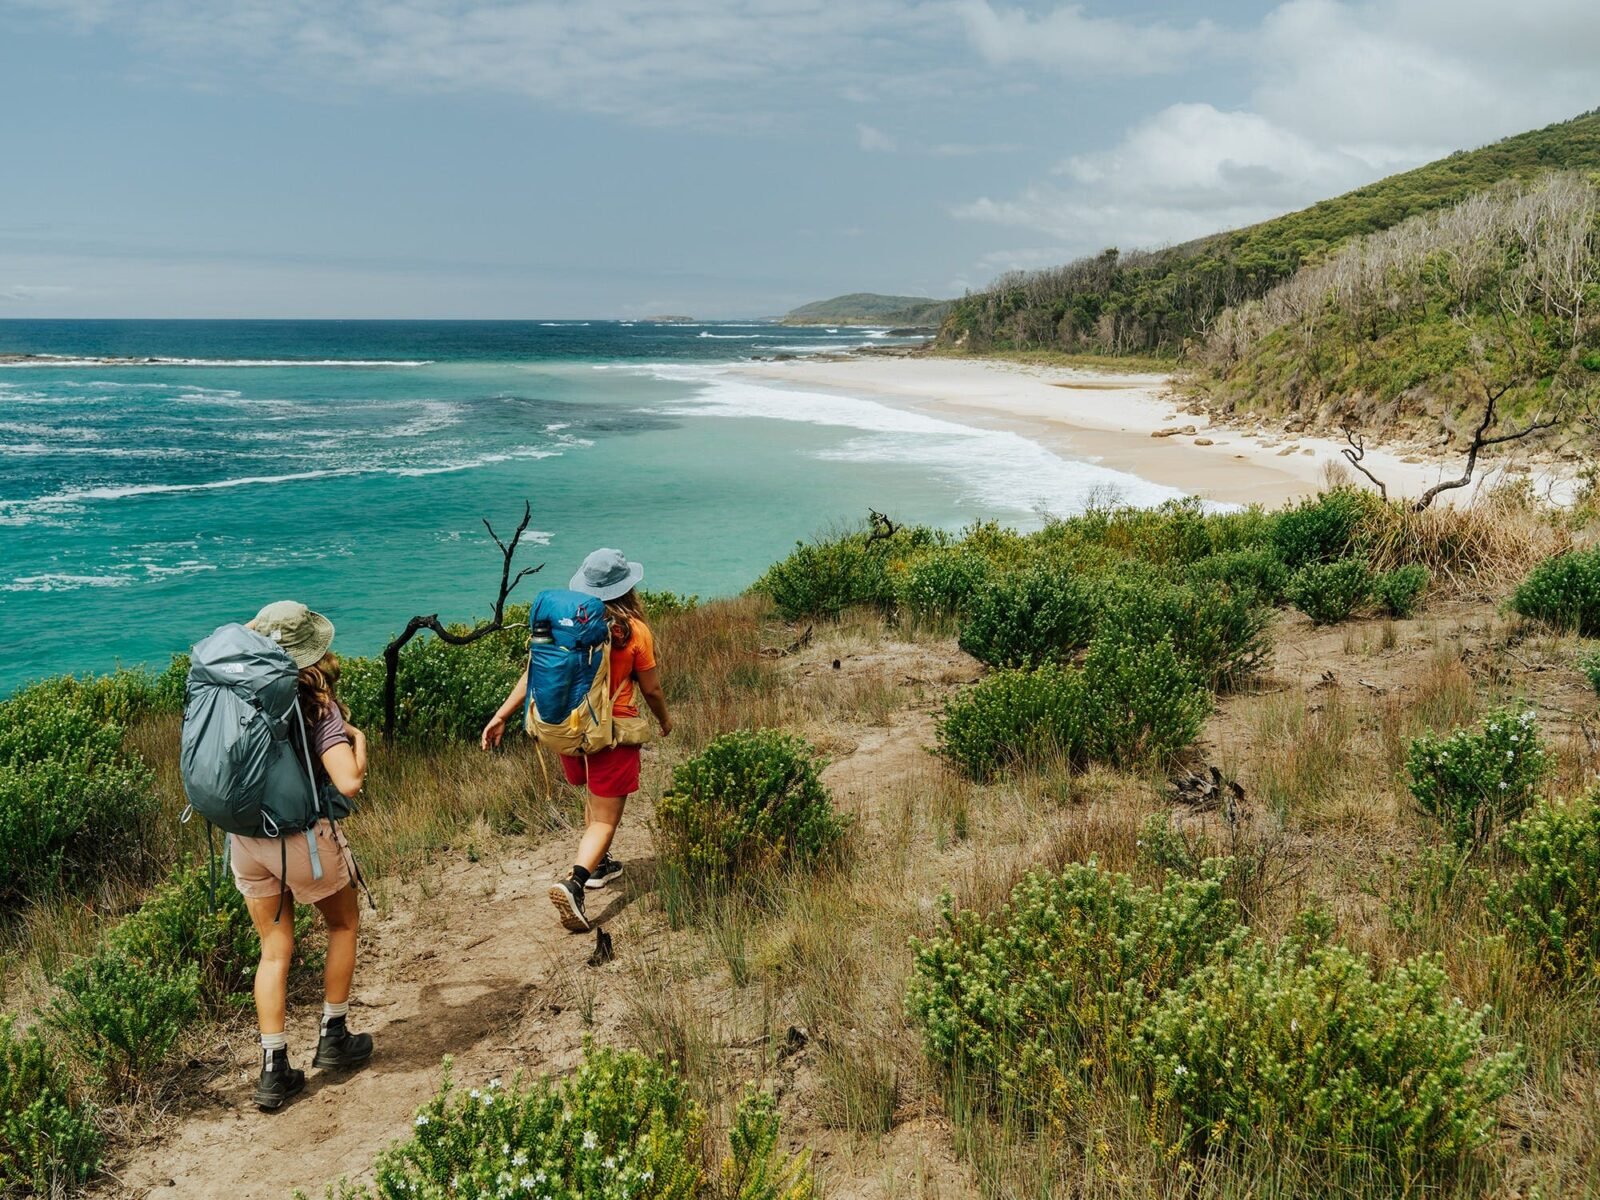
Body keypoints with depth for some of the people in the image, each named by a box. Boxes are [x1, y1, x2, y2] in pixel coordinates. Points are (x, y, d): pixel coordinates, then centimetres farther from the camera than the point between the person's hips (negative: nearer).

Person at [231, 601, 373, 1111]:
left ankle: (273, 1070, 17)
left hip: (245, 836, 4)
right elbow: (349, 783, -26)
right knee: (344, 925, 23)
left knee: (274, 949, 17)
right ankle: (333, 1036, 29)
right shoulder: (317, 706, -18)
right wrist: (358, 739, -8)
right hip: (302, 837, -4)